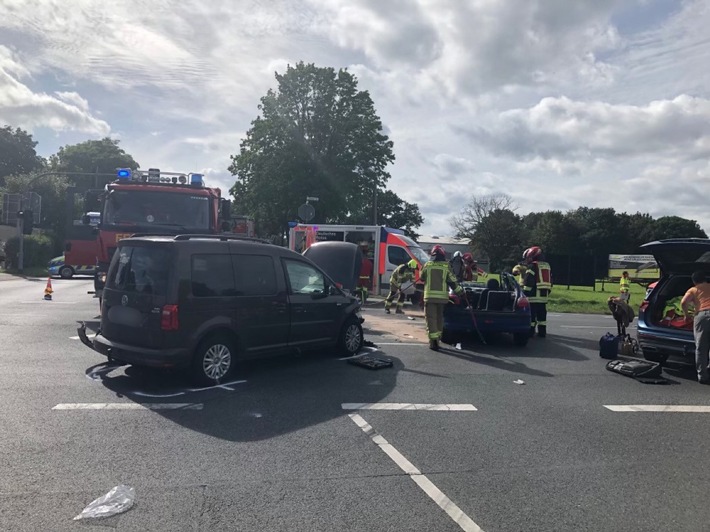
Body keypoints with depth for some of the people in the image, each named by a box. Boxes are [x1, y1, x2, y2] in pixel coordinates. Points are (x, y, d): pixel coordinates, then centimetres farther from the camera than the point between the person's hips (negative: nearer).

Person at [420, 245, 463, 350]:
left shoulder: (427, 266, -1)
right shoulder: (446, 267, -1)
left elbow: (421, 278, 12)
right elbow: (453, 281, 0)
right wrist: (460, 290, 14)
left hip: (430, 296, -1)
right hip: (442, 297, 2)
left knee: (431, 318, 0)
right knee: (439, 318, 16)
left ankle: (433, 341, -9)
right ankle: (437, 339, 24)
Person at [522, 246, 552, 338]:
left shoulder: (532, 266, -7)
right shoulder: (547, 266, 18)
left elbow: (528, 281, -15)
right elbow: (550, 281, 22)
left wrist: (525, 292, -10)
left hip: (534, 296, -7)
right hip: (544, 295, 7)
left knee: (531, 314, -3)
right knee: (542, 315, 10)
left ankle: (530, 331, -2)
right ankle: (542, 332, 11)